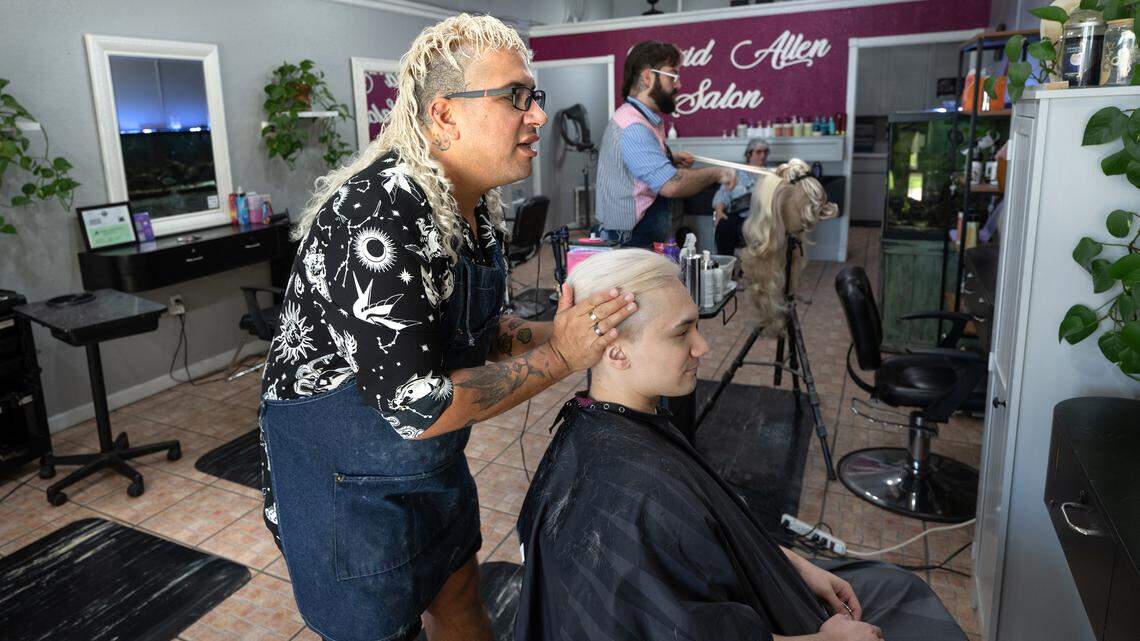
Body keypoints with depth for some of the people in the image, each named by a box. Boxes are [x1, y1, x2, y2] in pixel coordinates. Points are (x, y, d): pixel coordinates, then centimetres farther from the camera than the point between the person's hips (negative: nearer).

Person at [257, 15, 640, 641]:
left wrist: (560, 329, -6)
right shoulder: (379, 214, -30)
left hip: (433, 462, 8)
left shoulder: (476, 205, -2)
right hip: (346, 475, -8)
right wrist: (558, 356, -25)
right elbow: (414, 407, -32)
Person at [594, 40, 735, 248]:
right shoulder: (632, 128, -21)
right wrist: (716, 173, -14)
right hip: (632, 242, -10)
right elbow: (671, 184, -30)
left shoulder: (646, 120, 13)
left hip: (649, 239, 10)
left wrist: (672, 158, 14)